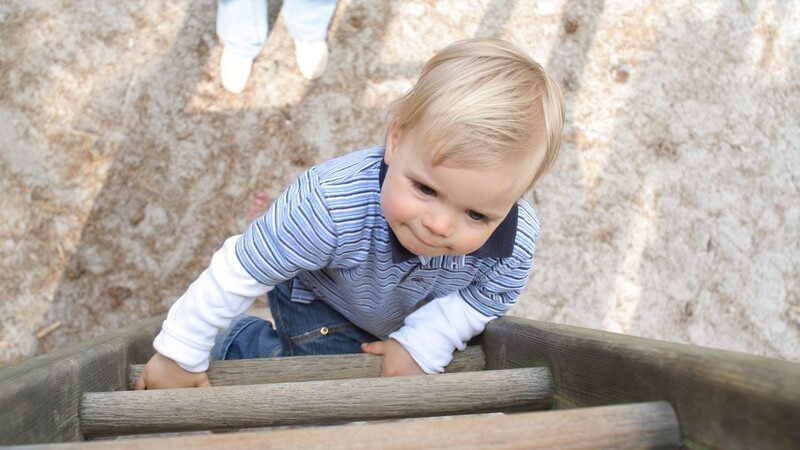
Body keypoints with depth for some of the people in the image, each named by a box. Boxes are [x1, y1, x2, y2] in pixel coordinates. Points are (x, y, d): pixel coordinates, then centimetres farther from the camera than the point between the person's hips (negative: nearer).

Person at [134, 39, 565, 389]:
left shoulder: (516, 241, -34)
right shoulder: (332, 203, -46)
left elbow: (485, 298, -13)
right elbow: (239, 271, -33)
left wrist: (422, 343, -26)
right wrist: (180, 352, -22)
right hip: (322, 304, -4)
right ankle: (240, 341, 11)